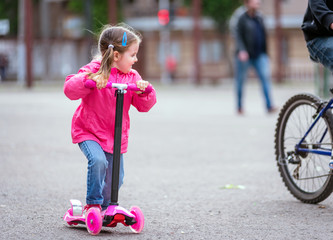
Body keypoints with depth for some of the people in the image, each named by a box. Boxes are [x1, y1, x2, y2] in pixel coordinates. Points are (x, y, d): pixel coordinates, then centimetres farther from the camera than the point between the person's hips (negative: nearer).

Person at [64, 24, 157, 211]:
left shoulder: (132, 76, 3)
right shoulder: (94, 71, -13)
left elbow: (144, 106, 0)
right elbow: (70, 89, -23)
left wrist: (144, 91, -20)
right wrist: (89, 80, -39)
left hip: (117, 136, 5)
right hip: (88, 132, -5)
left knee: (115, 178, 9)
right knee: (98, 161, -29)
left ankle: (105, 206, 35)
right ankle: (93, 203, -12)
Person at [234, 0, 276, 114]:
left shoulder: (259, 18, 11)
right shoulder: (243, 18, -7)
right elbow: (238, 36, -12)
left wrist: (265, 53, 20)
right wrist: (241, 50, -26)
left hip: (259, 55, 4)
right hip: (245, 55, -4)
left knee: (265, 76, -13)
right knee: (241, 80, 5)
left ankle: (269, 106, -16)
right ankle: (239, 107, 21)